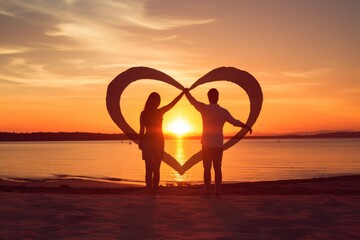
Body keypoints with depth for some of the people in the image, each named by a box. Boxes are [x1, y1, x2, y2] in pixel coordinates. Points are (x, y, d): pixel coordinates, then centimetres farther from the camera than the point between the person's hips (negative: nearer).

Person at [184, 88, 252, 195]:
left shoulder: (205, 108, -8)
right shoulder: (223, 111, -2)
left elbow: (193, 101, 6)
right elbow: (235, 122, 5)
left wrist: (186, 92, 25)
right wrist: (246, 126, 22)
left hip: (207, 144, -2)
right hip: (219, 145, 2)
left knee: (207, 169, 2)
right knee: (217, 168, 9)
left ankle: (208, 190, -1)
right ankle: (218, 190, 8)